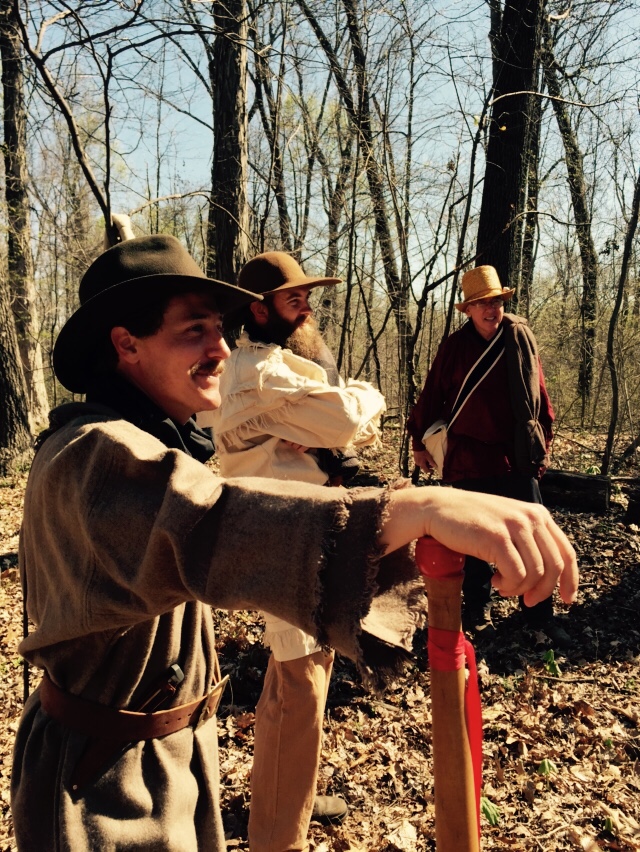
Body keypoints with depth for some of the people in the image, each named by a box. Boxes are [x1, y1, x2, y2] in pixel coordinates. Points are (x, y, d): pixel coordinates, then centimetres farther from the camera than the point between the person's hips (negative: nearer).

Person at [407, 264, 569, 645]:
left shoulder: (522, 339, 0)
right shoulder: (455, 346, -5)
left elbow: (540, 396, 6)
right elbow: (432, 396, 1)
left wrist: (543, 444, 9)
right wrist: (420, 442, 6)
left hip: (518, 455, 2)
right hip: (471, 456, -1)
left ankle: (541, 613, 20)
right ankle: (479, 611, 25)